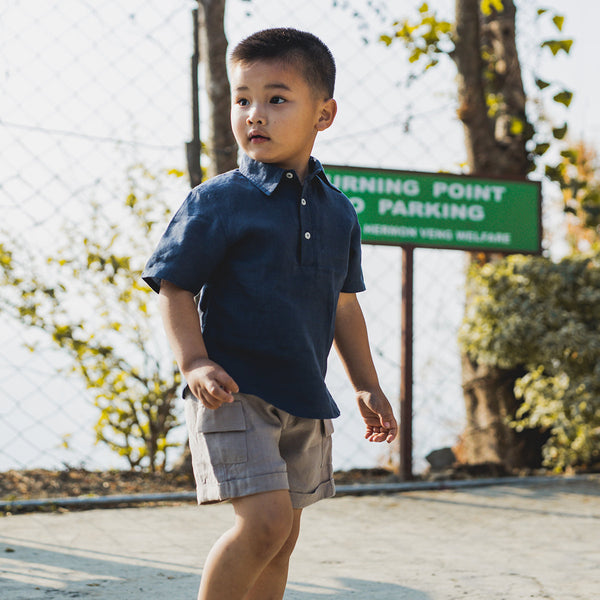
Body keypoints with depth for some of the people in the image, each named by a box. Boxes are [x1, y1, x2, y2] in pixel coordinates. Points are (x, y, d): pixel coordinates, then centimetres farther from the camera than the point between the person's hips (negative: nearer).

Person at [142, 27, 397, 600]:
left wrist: (367, 386, 19)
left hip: (305, 400, 6)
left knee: (282, 535, 12)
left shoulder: (338, 212, 9)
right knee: (265, 521, -19)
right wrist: (194, 363, -23)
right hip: (235, 394, -6)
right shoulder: (218, 202, -8)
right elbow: (174, 287, -8)